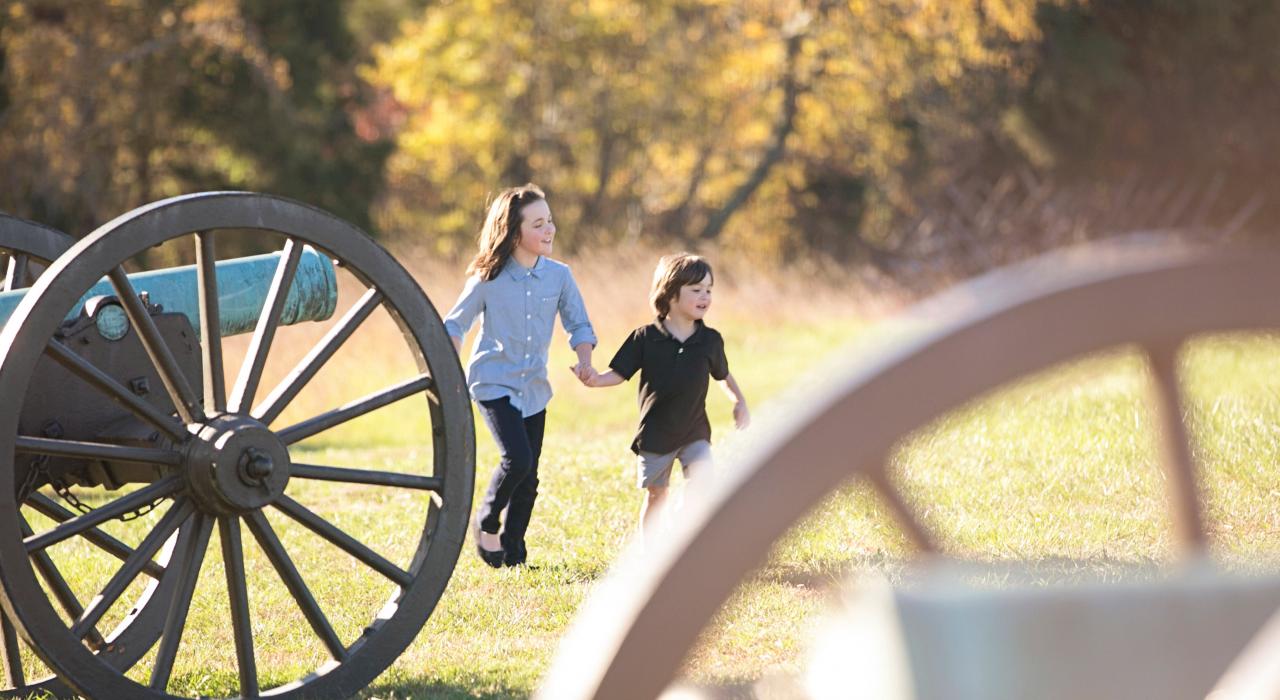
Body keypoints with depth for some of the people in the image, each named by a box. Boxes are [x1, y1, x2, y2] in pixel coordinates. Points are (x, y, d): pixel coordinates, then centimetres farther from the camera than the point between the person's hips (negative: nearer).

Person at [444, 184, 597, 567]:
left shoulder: (559, 276, -1)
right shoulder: (488, 278, -10)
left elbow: (578, 324, 6)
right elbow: (456, 324, 0)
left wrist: (584, 361, -13)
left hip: (534, 388, 4)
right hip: (494, 383, -4)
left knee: (528, 476, 6)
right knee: (517, 459, -20)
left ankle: (513, 551, 20)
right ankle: (486, 522, 4)